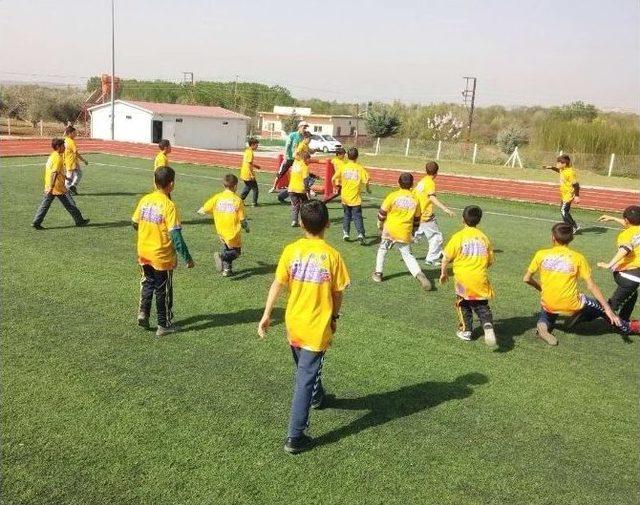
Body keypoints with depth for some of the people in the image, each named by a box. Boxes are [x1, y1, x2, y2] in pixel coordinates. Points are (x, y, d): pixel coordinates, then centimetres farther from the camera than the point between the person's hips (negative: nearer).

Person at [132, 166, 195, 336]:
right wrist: (187, 258, -16)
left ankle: (143, 312, 17)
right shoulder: (169, 206, -20)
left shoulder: (144, 200, -3)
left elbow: (135, 224, 8)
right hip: (162, 256, -5)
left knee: (148, 283, 26)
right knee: (163, 290, 9)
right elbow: (176, 236, -22)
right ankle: (164, 325, 18)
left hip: (144, 253, 5)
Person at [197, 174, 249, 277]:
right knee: (236, 252, 11)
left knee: (226, 249, 27)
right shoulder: (237, 200, -12)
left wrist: (199, 211, 25)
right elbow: (242, 219, -10)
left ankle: (227, 269, 20)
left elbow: (204, 209, 1)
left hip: (221, 233, 4)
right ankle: (221, 256, -16)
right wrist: (246, 227, 11)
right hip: (233, 233, -4)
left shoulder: (217, 198, -4)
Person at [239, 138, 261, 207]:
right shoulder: (250, 152, -18)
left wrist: (255, 165, 26)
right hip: (248, 174, -9)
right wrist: (252, 174, -24)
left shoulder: (246, 151, 11)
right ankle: (255, 203, 8)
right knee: (255, 188, 3)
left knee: (247, 187, 22)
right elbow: (249, 164, -23)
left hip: (244, 174, 9)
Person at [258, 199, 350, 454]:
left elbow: (277, 285, -7)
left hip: (293, 323, 4)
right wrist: (335, 317, 11)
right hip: (317, 327, -4)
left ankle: (318, 397, 55)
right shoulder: (332, 255, -12)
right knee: (305, 379, 1)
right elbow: (337, 293, -5)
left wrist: (266, 315, -1)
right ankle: (295, 437, 1)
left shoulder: (291, 250, -7)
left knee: (305, 368, 28)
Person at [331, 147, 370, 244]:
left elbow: (333, 179, -1)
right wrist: (368, 189, 5)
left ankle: (345, 233, 18)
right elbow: (366, 181, -15)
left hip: (345, 197, 3)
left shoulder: (343, 167, -2)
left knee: (346, 215, 20)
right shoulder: (360, 168, -8)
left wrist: (337, 186, 18)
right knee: (357, 217, 1)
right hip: (355, 197, -2)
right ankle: (360, 234, -14)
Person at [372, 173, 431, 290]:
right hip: (405, 233, 2)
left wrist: (380, 223, 16)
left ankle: (378, 274, 25)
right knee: (408, 255, 9)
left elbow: (382, 212, -2)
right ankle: (419, 274, -12)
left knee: (382, 249, 20)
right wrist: (413, 231, 27)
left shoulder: (393, 196, -7)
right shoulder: (415, 200, 3)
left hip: (390, 230, -2)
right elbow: (416, 219, 11)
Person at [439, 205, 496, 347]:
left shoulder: (458, 237, -5)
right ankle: (488, 325, -14)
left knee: (464, 304, 18)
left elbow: (446, 257, -3)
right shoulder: (484, 238, 6)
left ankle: (466, 330, 23)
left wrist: (443, 273, 13)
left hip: (463, 278, -2)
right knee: (482, 306, 11)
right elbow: (490, 261, 12)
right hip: (481, 279, 2)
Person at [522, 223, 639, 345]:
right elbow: (591, 285, -6)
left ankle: (543, 325, 3)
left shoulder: (541, 254, -3)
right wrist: (608, 309, -2)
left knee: (547, 314, 35)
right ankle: (627, 327, 43)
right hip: (571, 306, -1)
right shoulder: (578, 258, -5)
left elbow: (526, 279, 3)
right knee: (601, 308, 25)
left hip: (549, 305, 1)